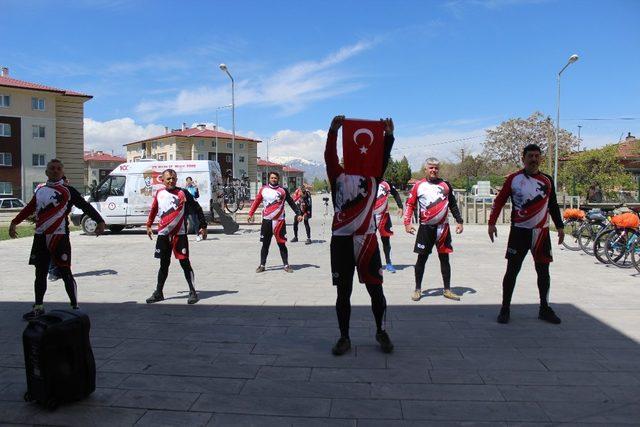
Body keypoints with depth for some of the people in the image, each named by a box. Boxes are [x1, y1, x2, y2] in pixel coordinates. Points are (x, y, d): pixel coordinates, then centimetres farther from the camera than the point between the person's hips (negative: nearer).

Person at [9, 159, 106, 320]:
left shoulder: (68, 190, -5)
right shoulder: (40, 189, 13)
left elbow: (85, 206, -12)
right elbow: (29, 208, 25)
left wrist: (99, 221, -23)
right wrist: (14, 222, 29)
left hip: (59, 237, -6)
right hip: (40, 237, 6)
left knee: (65, 273, -5)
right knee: (40, 273, 13)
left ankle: (75, 307, 3)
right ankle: (38, 308, 25)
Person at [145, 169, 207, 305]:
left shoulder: (183, 193, -4)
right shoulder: (159, 194, 7)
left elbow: (197, 209, -2)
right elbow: (153, 210, 23)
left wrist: (203, 226, -3)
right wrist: (149, 225, 24)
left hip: (179, 234, -4)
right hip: (163, 234, 4)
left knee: (185, 262, -4)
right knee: (164, 264, 12)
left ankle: (193, 292, 2)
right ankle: (158, 293, 22)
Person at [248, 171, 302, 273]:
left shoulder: (283, 190, 2)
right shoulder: (263, 189, 6)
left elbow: (292, 203, 5)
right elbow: (256, 202, 14)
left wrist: (298, 214, -1)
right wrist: (251, 213, 12)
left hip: (279, 221, -1)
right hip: (266, 221, 1)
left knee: (282, 244, 1)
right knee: (265, 244, 7)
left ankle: (286, 265, 10)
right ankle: (262, 265, 16)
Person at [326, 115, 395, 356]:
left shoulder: (373, 178, 11)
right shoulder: (339, 177, 8)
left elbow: (384, 158, -3)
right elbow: (329, 157, -7)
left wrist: (389, 135, -19)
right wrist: (333, 131, -21)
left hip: (367, 239, 1)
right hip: (341, 240, 0)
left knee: (376, 289, 6)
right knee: (343, 292, 6)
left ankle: (381, 332, 27)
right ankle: (344, 337, 19)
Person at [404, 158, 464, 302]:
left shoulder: (445, 185, 8)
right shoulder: (418, 186, 2)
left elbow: (453, 205, 14)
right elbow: (410, 205, 4)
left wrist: (459, 221, 9)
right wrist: (407, 223, -5)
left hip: (443, 227, 2)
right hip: (425, 228, -2)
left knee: (444, 258, 6)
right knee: (422, 258, 3)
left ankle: (447, 290, 16)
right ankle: (418, 289, 14)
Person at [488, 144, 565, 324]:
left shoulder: (547, 180, 9)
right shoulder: (513, 179, -1)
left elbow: (553, 205, 18)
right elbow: (499, 201, 1)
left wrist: (560, 226, 14)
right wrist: (492, 223, -6)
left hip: (541, 232, 4)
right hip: (519, 231, -3)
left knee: (543, 271, 9)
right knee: (512, 270, -2)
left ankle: (544, 309, 23)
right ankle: (505, 309, 9)